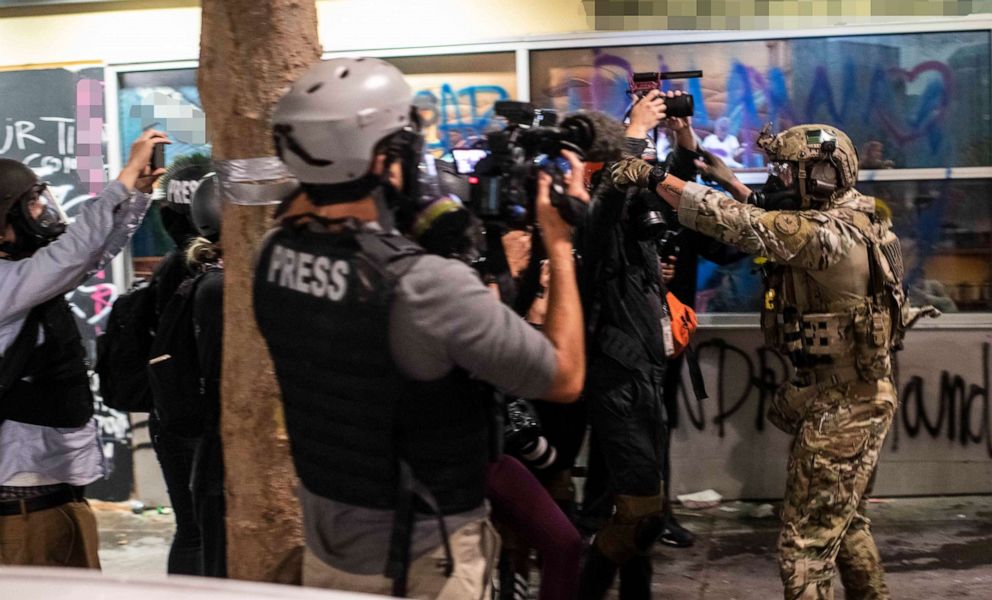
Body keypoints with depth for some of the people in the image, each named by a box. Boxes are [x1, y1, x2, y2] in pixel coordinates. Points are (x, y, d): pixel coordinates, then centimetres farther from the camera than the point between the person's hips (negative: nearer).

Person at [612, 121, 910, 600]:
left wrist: (654, 177, -29)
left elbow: (740, 225, -30)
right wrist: (731, 183, 9)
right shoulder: (836, 222, 7)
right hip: (848, 396, 10)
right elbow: (766, 220, 22)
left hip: (843, 404, -10)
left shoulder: (830, 234, -23)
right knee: (843, 520, 25)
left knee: (807, 542, -4)